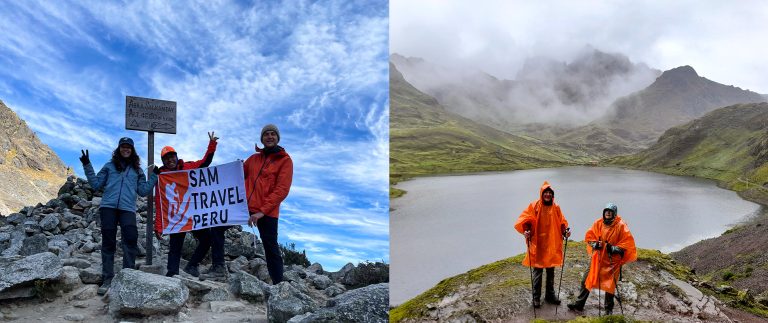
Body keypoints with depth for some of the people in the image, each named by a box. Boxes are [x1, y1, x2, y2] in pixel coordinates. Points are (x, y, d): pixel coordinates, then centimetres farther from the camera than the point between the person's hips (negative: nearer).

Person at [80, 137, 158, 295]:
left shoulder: (137, 170, 19)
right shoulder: (110, 166, 17)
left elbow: (143, 191, 13)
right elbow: (96, 183, 14)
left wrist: (153, 176, 7)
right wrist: (87, 166, 8)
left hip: (127, 208, 0)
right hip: (108, 206, 1)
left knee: (131, 238, -19)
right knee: (108, 242, 0)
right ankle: (107, 279, 5)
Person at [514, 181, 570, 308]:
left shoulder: (556, 208, 4)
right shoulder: (534, 206, -7)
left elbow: (561, 222, 9)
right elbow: (525, 219, -9)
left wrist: (565, 231, -9)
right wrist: (526, 230, -25)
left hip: (552, 244, 4)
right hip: (537, 244, -4)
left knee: (551, 271, 14)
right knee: (537, 271, 2)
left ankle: (550, 295, 29)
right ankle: (536, 297, 12)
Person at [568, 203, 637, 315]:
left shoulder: (621, 226, -11)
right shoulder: (598, 223, 1)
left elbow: (628, 242, -10)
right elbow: (589, 236, 9)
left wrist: (614, 248, -19)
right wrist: (595, 244, -9)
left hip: (611, 261, -4)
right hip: (597, 258, 4)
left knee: (609, 284, 6)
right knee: (586, 280, 7)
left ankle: (609, 309, 25)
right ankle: (579, 304, 20)